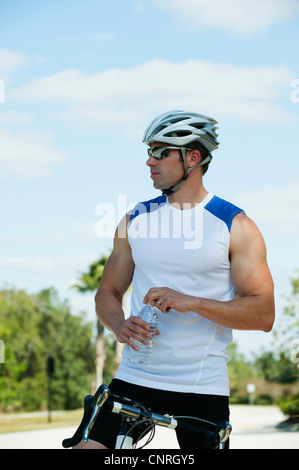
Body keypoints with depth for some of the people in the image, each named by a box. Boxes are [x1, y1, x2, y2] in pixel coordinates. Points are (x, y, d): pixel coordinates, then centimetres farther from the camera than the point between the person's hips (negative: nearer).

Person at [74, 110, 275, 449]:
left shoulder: (236, 226, -2)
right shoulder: (135, 220, 9)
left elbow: (264, 314, -7)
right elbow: (108, 291, 14)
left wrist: (192, 302, -20)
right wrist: (120, 325, -9)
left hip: (203, 389, -2)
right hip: (135, 379, 3)